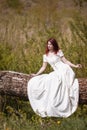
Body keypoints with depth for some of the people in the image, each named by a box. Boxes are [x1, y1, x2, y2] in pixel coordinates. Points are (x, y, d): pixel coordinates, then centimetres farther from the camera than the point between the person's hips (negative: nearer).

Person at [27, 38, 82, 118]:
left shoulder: (59, 52, 3)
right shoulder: (46, 56, 12)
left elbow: (65, 61, 2)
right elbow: (43, 67, 15)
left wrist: (75, 66, -9)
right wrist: (36, 74, 7)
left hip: (65, 70, -5)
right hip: (57, 73, 5)